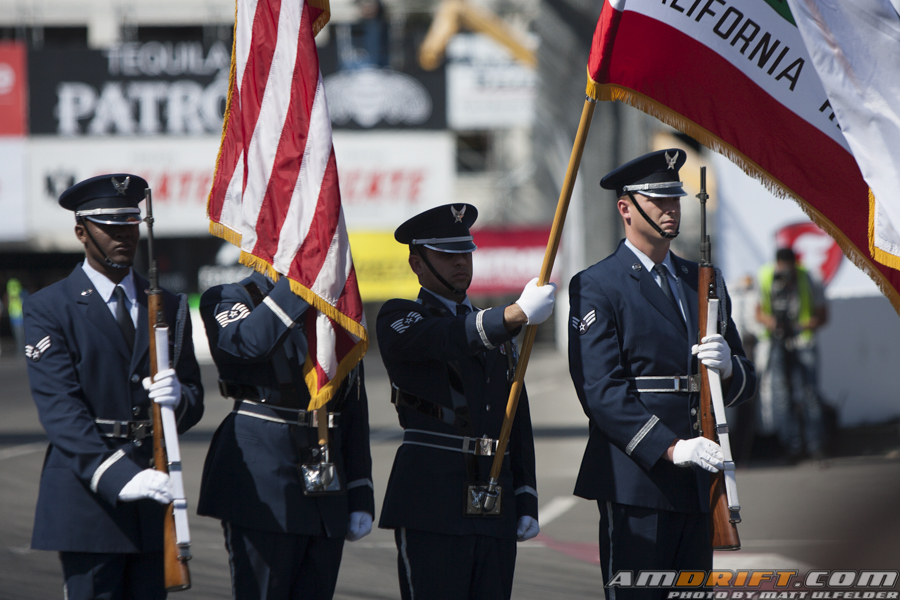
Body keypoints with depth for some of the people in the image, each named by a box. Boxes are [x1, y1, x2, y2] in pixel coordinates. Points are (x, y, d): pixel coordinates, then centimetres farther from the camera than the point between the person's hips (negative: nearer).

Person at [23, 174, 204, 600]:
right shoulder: (48, 309, -1)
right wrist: (116, 476, -25)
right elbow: (59, 409, -11)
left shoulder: (170, 308, 16)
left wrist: (178, 397, -13)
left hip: (154, 495, 4)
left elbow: (194, 404, 14)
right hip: (87, 496, -4)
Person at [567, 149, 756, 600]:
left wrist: (727, 367, -6)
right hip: (635, 481, -6)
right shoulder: (595, 287, -2)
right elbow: (602, 391, -12)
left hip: (699, 481, 6)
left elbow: (745, 384, 19)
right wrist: (671, 448, -22)